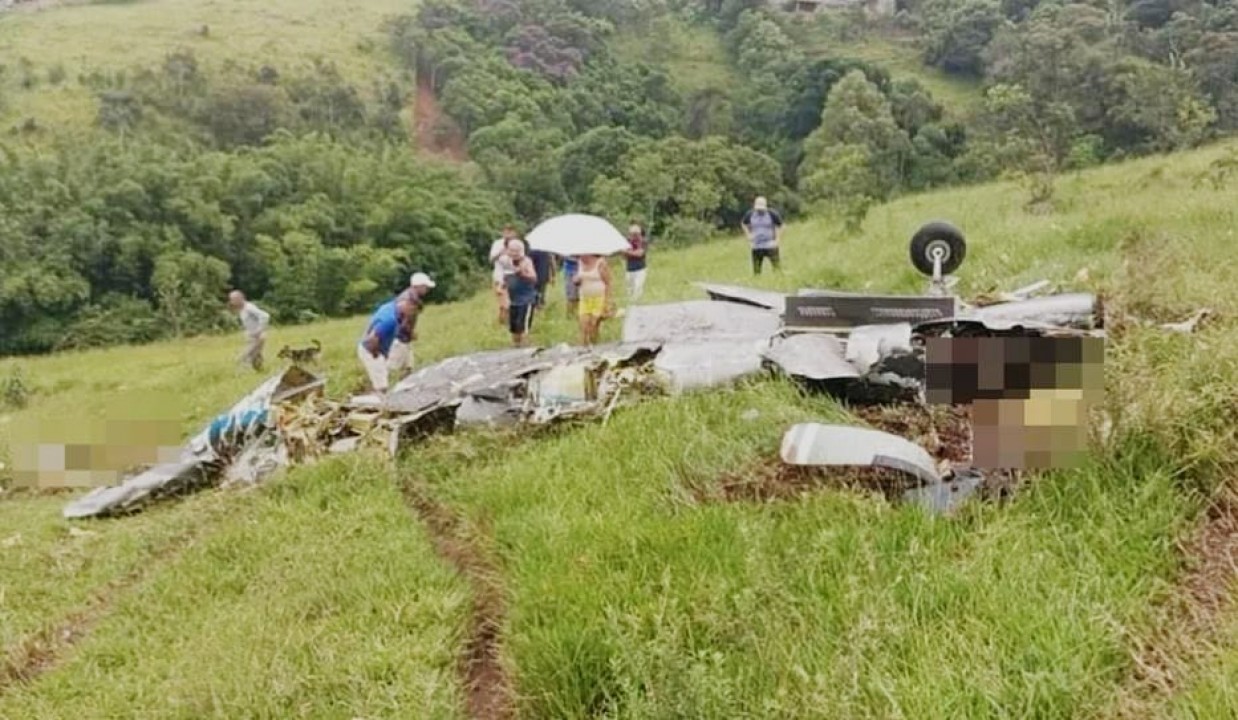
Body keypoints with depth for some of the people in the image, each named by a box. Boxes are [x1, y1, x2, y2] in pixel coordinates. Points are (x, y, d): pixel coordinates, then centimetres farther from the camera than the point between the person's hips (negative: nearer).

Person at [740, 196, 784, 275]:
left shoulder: (772, 214, -9)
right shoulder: (750, 215, 2)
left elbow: (779, 227, 0)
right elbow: (744, 224, 20)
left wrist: (777, 240, -8)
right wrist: (748, 235, 8)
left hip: (770, 246, -3)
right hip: (756, 247, 3)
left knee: (777, 268, -9)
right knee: (756, 271, 7)